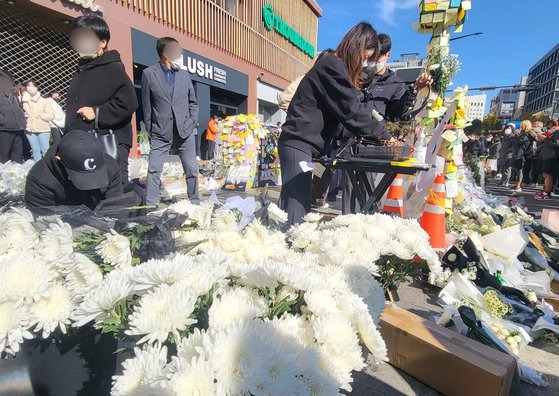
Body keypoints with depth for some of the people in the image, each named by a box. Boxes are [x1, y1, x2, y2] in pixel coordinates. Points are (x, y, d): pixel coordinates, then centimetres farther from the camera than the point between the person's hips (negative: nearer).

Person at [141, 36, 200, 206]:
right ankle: (150, 205, 10)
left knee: (192, 169, 4)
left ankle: (194, 203, 18)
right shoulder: (149, 74, 2)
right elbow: (146, 104, 4)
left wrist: (192, 124, 4)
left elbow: (193, 102, 15)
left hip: (185, 131, 2)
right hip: (161, 132, -2)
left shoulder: (184, 74, 10)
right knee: (154, 170, -1)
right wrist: (150, 128, 3)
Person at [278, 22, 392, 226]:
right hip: (299, 144, -10)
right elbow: (351, 110, -13)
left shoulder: (334, 66, 22)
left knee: (294, 204, 9)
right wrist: (384, 137, -4)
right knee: (297, 207, -13)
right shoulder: (333, 67, -9)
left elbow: (346, 110, 19)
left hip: (303, 143, 10)